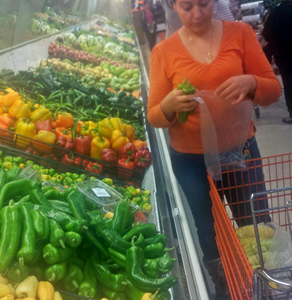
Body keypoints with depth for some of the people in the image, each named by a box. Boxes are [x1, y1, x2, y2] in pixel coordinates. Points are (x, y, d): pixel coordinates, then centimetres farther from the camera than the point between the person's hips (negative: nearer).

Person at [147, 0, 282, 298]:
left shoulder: (240, 33, -4)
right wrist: (169, 105, -27)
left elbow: (274, 90, -4)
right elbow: (154, 116, -4)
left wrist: (251, 83, -26)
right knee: (211, 234, 16)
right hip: (191, 160, -1)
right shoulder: (163, 51, -6)